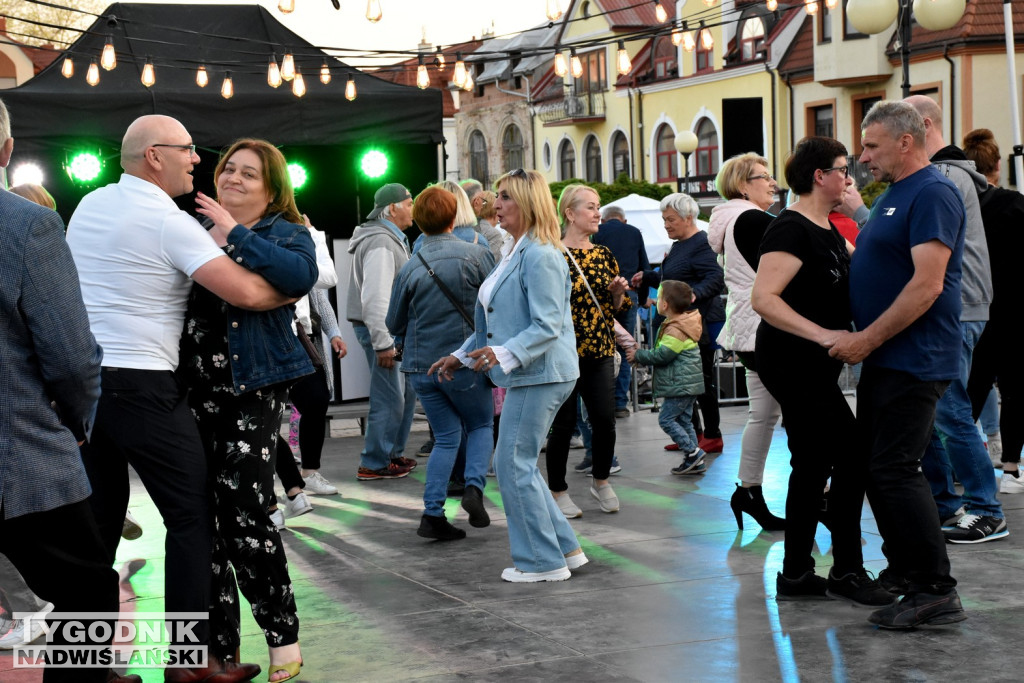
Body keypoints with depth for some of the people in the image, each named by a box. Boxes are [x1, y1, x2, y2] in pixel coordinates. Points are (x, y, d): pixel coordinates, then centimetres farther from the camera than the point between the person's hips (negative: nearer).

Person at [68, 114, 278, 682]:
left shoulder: (89, 205, 12)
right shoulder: (170, 223, -12)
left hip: (81, 375, 8)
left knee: (99, 516, 11)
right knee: (191, 516, 1)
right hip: (141, 384, -7)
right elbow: (246, 293, -18)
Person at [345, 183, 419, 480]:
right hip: (381, 331, -11)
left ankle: (393, 453, 26)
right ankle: (374, 464, 0)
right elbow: (374, 297, -24)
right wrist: (383, 343, -24)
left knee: (405, 392, 16)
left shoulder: (393, 239, 17)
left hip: (393, 330, 11)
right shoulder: (381, 243, -18)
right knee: (389, 399, -7)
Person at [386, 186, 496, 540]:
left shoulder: (410, 268, 0)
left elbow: (395, 324, 6)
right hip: (464, 362, -3)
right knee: (482, 424, 18)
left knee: (447, 436, 14)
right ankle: (474, 486, -6)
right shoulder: (476, 254, -7)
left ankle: (432, 514, 6)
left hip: (421, 367, 3)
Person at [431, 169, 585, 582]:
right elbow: (495, 321, 26)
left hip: (541, 374, -10)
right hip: (528, 376, 11)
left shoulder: (540, 256, -16)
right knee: (514, 464, 14)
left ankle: (543, 562, 4)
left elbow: (547, 326, -22)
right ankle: (564, 548, 21)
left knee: (514, 465, -6)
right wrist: (462, 355, 24)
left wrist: (504, 354, -34)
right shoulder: (512, 252, 17)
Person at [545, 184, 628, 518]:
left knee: (605, 420, -1)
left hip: (600, 350, 5)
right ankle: (558, 491, 16)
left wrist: (619, 292, -2)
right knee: (563, 423, 1)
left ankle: (601, 481, 23)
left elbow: (616, 306, 18)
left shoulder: (603, 254, 11)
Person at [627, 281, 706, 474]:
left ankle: (692, 452, -7)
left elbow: (662, 355, -21)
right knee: (684, 419, 13)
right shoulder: (681, 324, 14)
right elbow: (663, 353, 20)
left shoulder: (675, 330, -19)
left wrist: (638, 356, -10)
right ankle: (695, 463, 14)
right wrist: (641, 357, 14)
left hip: (680, 384, -11)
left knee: (666, 418, -6)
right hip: (687, 384, 11)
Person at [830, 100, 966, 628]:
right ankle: (902, 569, 26)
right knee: (872, 462, 14)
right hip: (884, 358, 10)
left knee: (894, 468, -12)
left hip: (915, 360, -10)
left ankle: (936, 592, -7)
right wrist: (864, 342, 17)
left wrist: (867, 339, -21)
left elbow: (927, 285, -24)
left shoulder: (932, 194, -15)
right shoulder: (891, 196, 17)